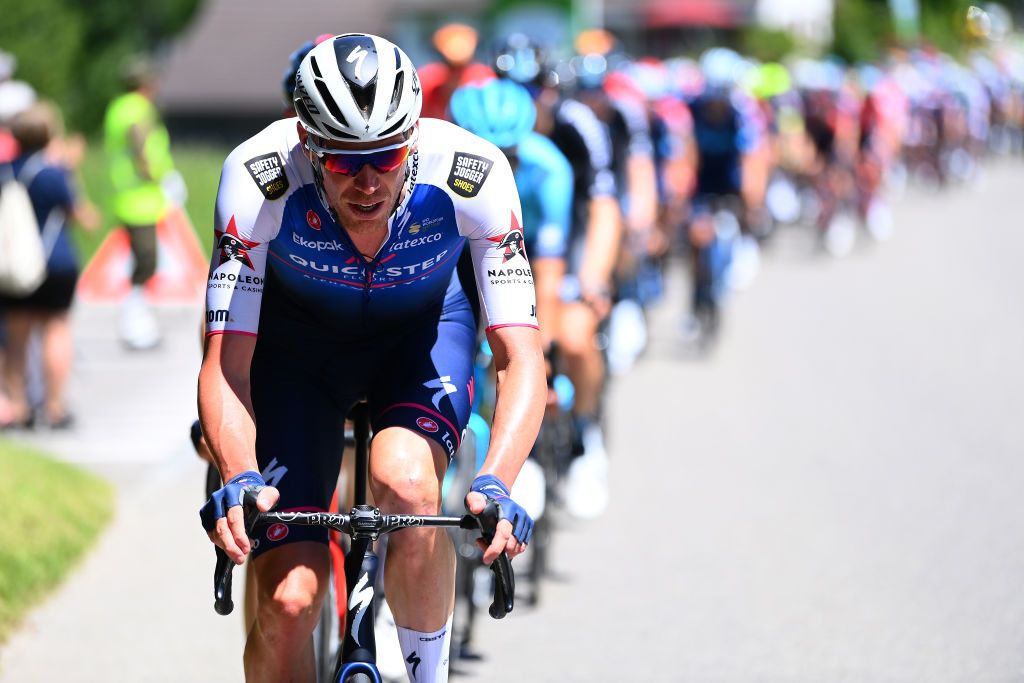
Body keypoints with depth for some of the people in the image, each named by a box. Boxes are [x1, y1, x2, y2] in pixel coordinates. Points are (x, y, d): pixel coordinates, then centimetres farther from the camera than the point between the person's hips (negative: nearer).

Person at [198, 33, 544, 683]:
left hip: (426, 326, 0)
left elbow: (522, 356, -33)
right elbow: (226, 362, -32)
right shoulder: (260, 175, -33)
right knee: (289, 599, -13)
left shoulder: (472, 173, -33)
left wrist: (496, 484, -49)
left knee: (405, 483, -32)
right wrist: (240, 478, -50)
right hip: (298, 332, 0)